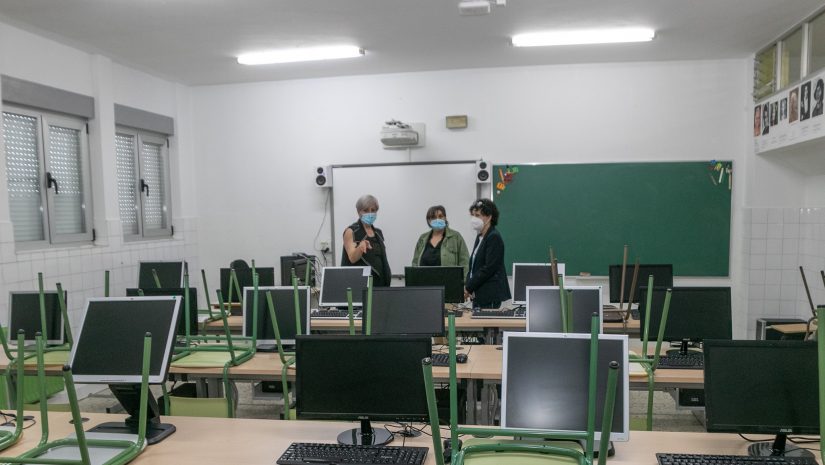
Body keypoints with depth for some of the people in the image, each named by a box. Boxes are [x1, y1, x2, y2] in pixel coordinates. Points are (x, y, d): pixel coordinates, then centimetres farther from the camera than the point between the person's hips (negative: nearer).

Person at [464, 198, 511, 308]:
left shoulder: (494, 237, -11)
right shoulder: (479, 237, 15)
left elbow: (489, 268, -18)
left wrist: (469, 287, -14)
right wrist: (466, 285, 1)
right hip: (478, 294, 8)